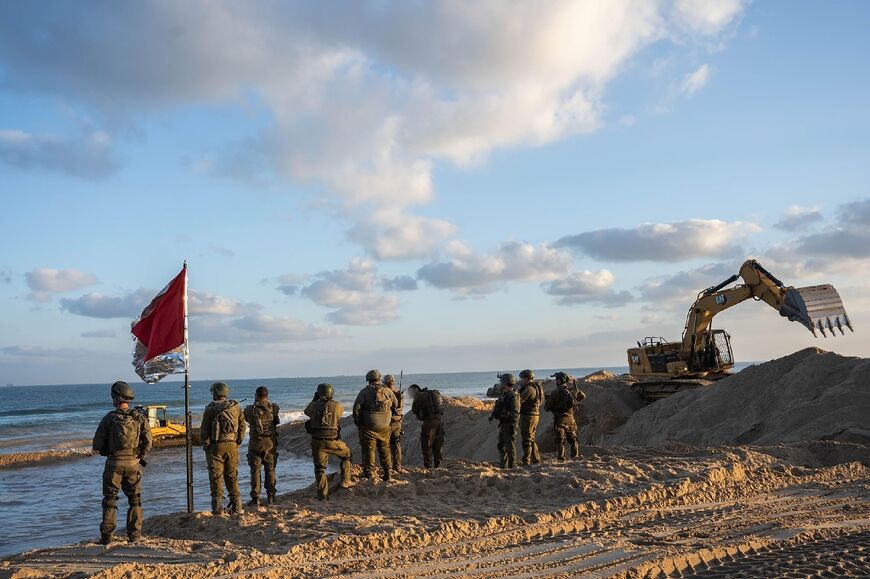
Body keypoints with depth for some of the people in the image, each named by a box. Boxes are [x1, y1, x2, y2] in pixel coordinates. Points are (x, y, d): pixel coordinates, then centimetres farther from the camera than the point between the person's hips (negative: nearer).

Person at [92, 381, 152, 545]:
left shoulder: (109, 418, -7)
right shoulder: (139, 418, -3)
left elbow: (97, 444, -4)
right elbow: (148, 442, -4)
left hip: (114, 463, -1)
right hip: (133, 464, 1)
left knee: (110, 500, 9)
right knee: (135, 500, 12)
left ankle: (106, 536, 9)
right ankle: (134, 535, 11)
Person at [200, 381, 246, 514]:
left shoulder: (210, 409, -7)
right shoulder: (236, 407, 4)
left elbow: (204, 430, -7)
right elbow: (242, 426, 7)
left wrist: (205, 445, 3)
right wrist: (238, 442, 13)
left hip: (215, 446, -3)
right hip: (232, 446, 4)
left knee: (216, 476, 3)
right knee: (232, 476, 12)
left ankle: (218, 507, 1)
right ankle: (236, 506, 11)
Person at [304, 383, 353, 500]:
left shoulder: (314, 406, -3)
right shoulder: (336, 406, -7)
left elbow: (306, 411, 20)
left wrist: (314, 399, 25)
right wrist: (330, 401, 21)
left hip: (317, 442, 1)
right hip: (332, 442, -1)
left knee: (319, 467, 14)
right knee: (346, 455, 25)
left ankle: (322, 493, 10)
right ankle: (345, 481, 22)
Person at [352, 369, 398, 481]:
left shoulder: (364, 392, -5)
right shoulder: (387, 391, 2)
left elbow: (357, 408, -10)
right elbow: (396, 404, 13)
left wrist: (357, 423, 1)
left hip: (368, 426, -3)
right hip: (384, 426, 3)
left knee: (368, 450, 3)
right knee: (385, 449, 15)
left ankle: (368, 473, 3)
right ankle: (387, 472, 18)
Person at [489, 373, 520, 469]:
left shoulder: (513, 396, -16)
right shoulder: (503, 395, 14)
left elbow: (516, 412, -20)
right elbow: (498, 408, 24)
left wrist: (513, 426, -24)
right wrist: (493, 415, 10)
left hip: (509, 425, -10)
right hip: (502, 424, 10)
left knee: (510, 446, -5)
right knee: (501, 446, 15)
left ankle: (511, 466, 0)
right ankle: (503, 465, 24)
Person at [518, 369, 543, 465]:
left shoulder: (529, 389, -17)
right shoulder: (535, 387, 15)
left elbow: (519, 400, -21)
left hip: (528, 416, -10)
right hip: (534, 415, 10)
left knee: (527, 439, -5)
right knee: (531, 438, 17)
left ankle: (526, 461, -2)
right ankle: (536, 458, 23)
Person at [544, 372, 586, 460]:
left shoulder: (556, 393, -15)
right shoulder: (573, 391, -1)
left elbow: (547, 408, -8)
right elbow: (583, 396, 20)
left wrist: (548, 399, 11)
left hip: (560, 420, -4)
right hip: (570, 419, 4)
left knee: (560, 440, 4)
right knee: (573, 439, 17)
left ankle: (561, 457, 1)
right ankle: (576, 456, 18)